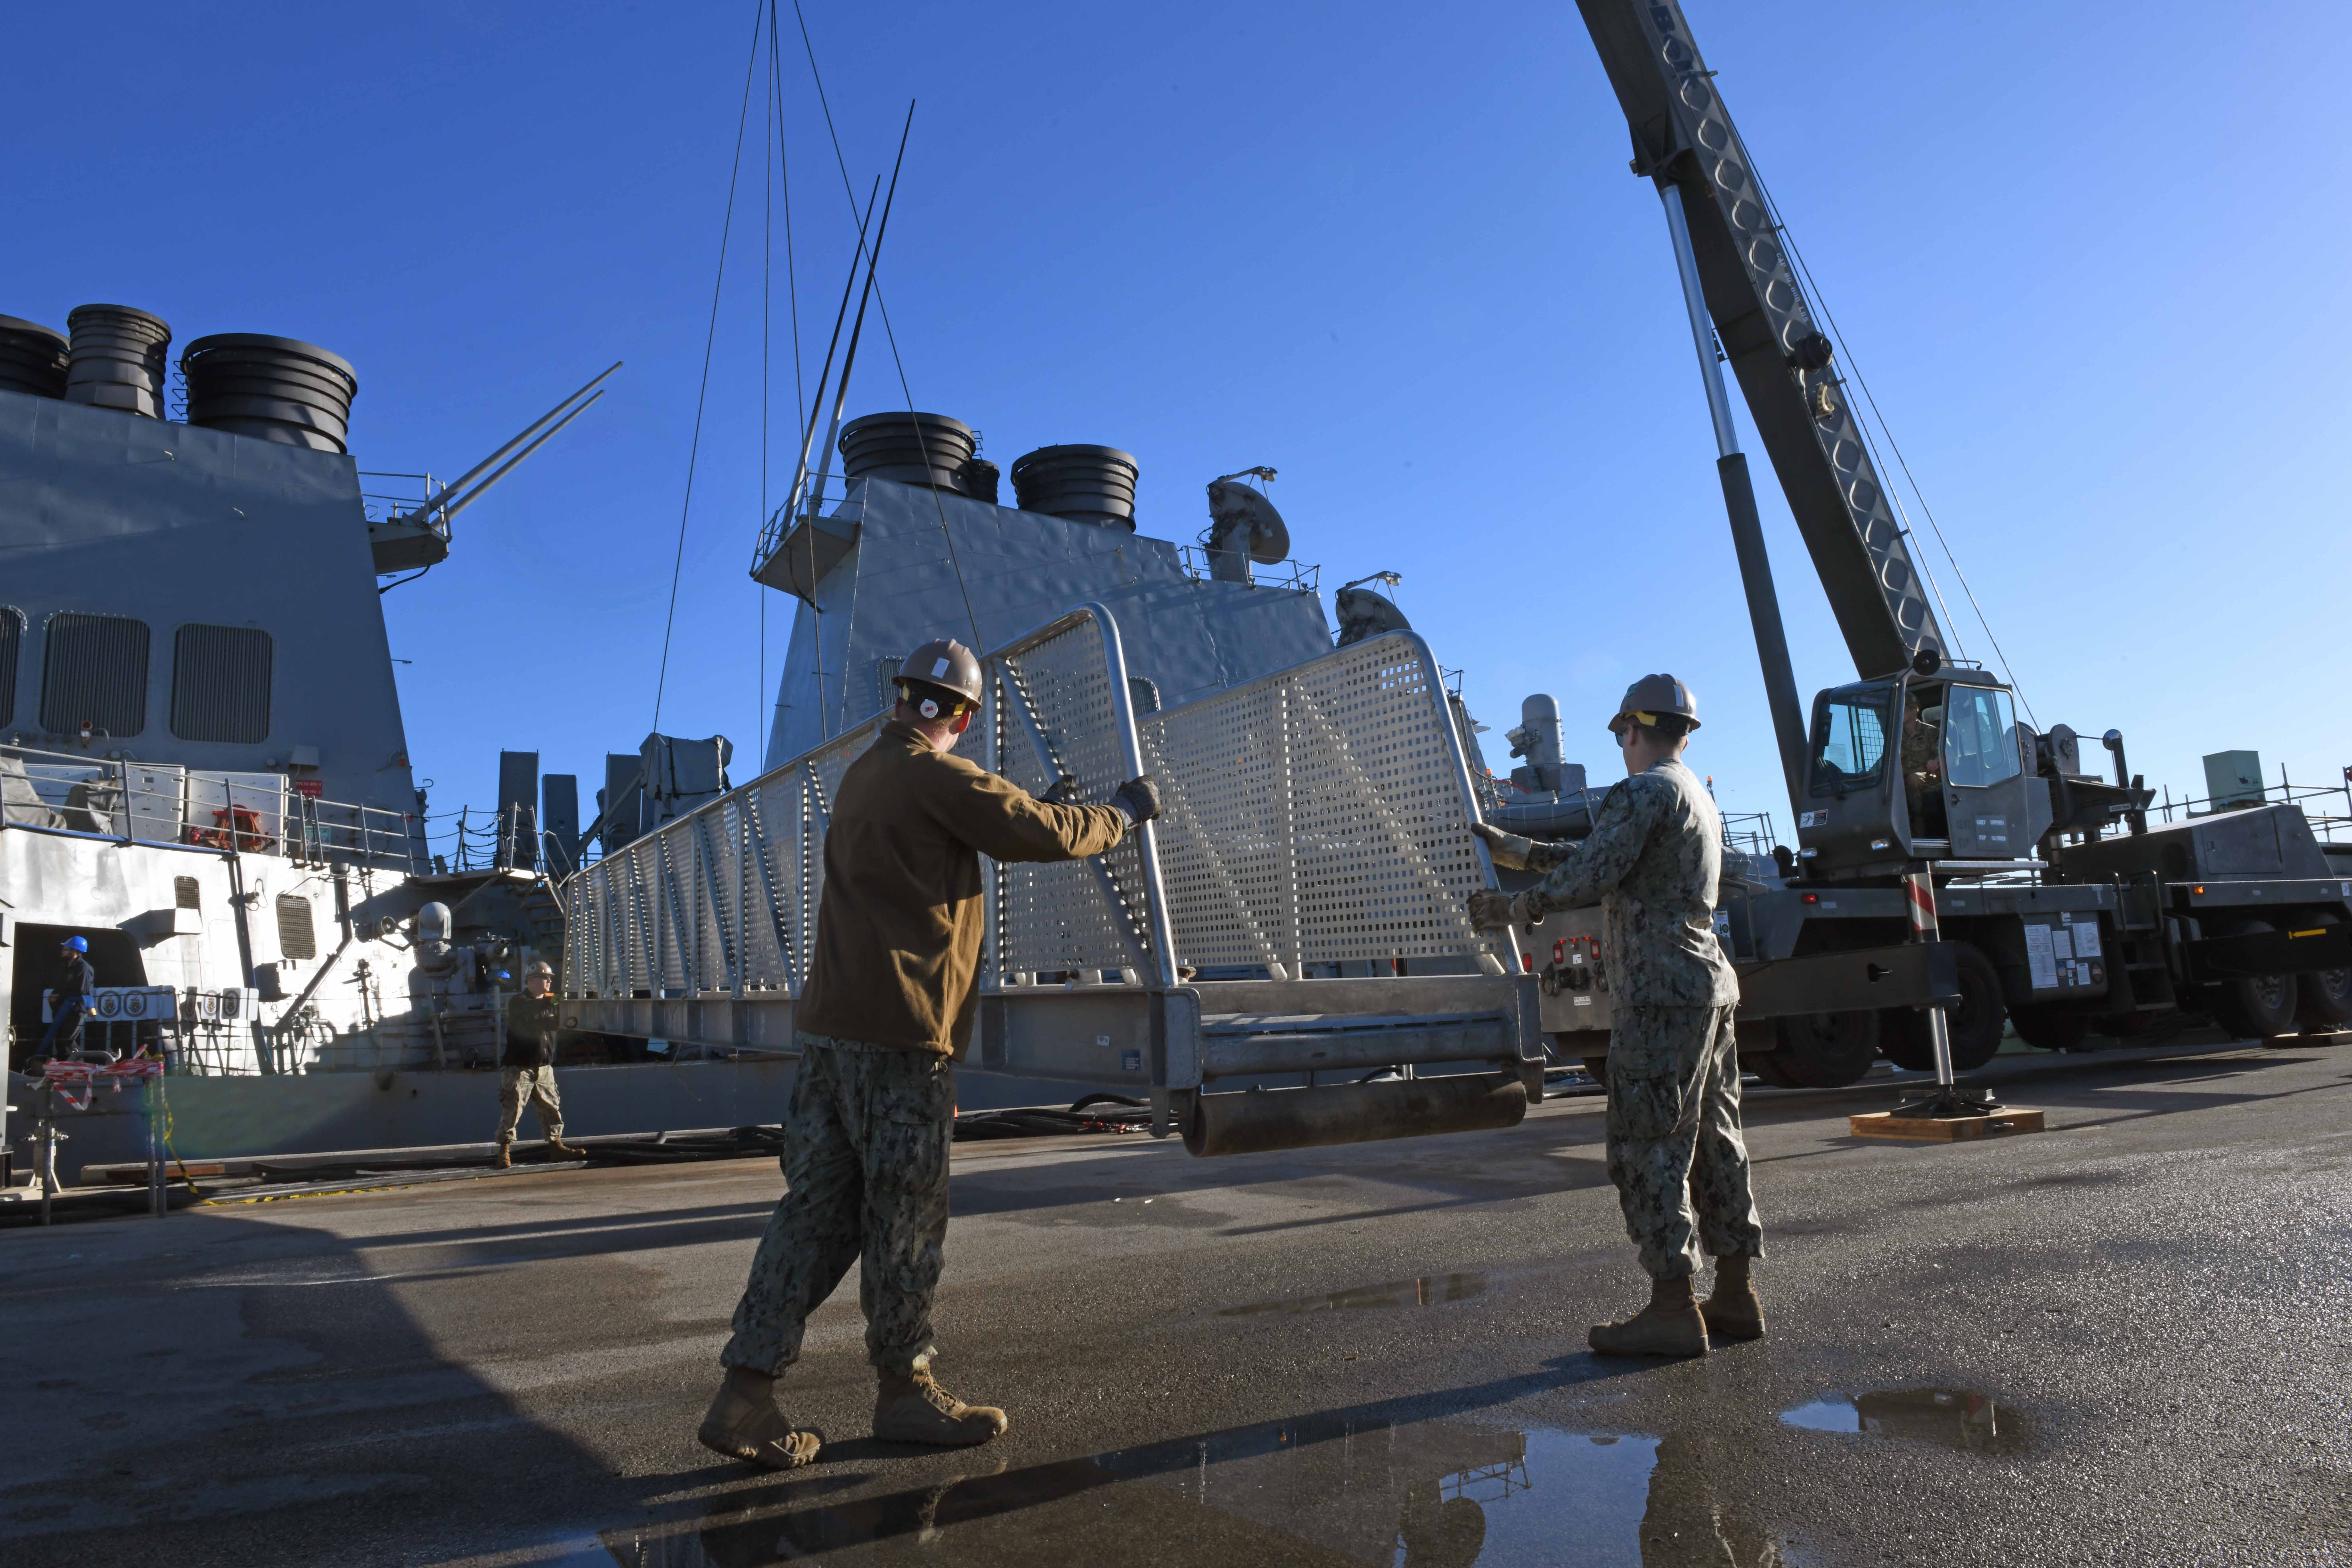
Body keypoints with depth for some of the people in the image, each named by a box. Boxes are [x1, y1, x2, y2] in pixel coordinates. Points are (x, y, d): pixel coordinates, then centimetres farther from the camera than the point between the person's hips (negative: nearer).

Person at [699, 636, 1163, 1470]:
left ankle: (745, 1395, 10)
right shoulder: (936, 775, -10)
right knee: (905, 1215, 3)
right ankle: (905, 1391, 17)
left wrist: (1023, 811, 35)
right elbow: (1051, 835, -8)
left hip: (829, 1026, 9)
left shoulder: (864, 775, 18)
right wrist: (1122, 813, 9)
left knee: (819, 1207, 9)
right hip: (898, 1030, -9)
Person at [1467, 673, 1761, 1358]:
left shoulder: (1644, 793, -10)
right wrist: (1513, 849, 26)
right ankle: (1737, 1295, 19)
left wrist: (1512, 909, -5)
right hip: (1710, 985, 10)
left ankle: (1673, 1309, -4)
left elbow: (1589, 875, -19)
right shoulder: (1698, 796, 21)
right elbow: (1604, 859, 24)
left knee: (1648, 1146, -6)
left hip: (1661, 992, -10)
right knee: (1713, 1140, 12)